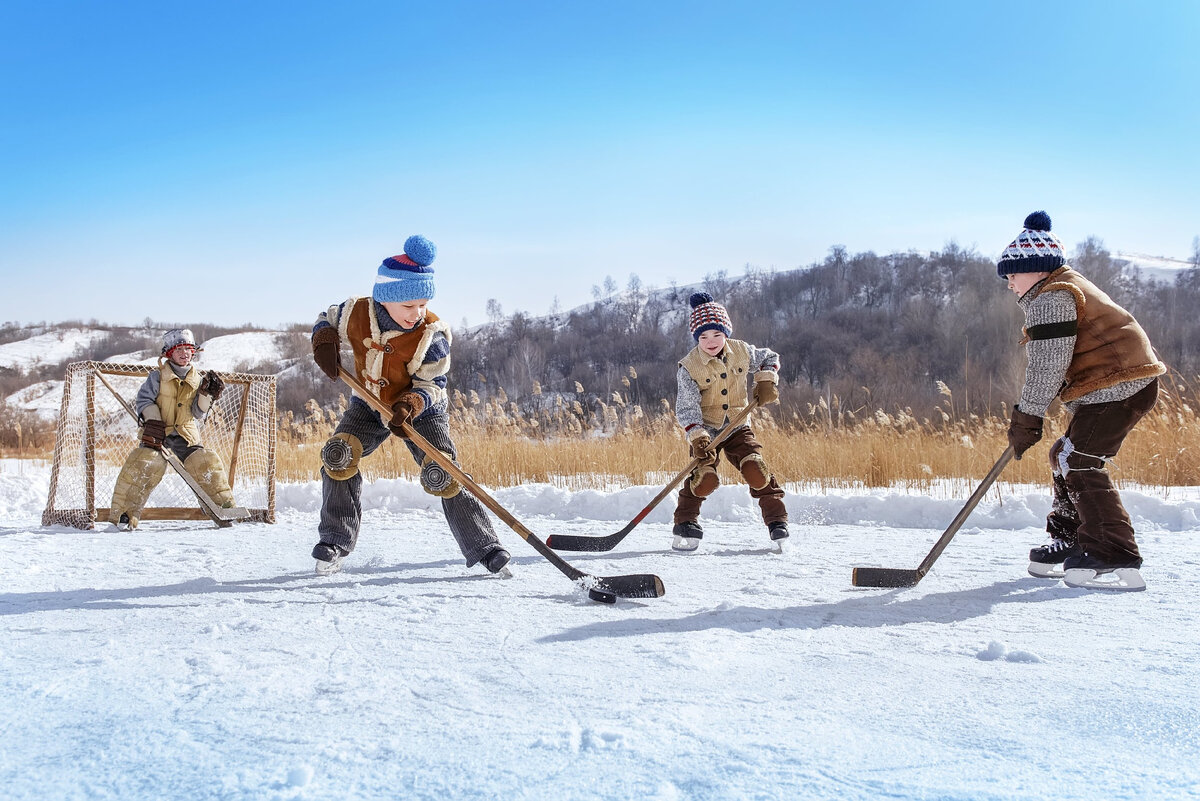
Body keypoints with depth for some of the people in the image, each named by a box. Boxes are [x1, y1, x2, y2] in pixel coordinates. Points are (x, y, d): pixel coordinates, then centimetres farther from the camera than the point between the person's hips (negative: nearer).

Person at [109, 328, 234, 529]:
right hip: (157, 435, -3)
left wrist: (207, 394, -12)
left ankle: (225, 505, 3)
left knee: (207, 463, -13)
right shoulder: (158, 375, 1)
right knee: (145, 462, -25)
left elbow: (197, 413, 5)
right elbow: (143, 399, -5)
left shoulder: (197, 379, 10)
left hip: (186, 436, 3)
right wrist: (152, 422, -20)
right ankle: (124, 513, -20)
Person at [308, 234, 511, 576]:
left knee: (442, 475, -20)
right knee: (338, 455, -17)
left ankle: (484, 549, -9)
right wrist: (324, 342, -17)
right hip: (368, 406, 3)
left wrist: (411, 404, -39)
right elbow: (327, 319, 6)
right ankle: (335, 541, 0)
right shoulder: (356, 313, -17)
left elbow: (433, 384, -19)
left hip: (421, 411, -3)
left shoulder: (431, 334, -25)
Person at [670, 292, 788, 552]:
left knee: (756, 470, -14)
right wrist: (697, 436, -30)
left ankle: (777, 520, -1)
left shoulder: (742, 352, -4)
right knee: (705, 478, -19)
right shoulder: (689, 367, -15)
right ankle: (686, 523, 3)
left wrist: (766, 380, -4)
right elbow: (687, 406, -18)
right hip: (704, 429, -2)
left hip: (737, 426, 3)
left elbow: (770, 358, 15)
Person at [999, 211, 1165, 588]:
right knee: (1066, 455, 17)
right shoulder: (1064, 288, 23)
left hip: (1117, 387, -11)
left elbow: (1048, 365, -18)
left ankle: (1115, 554, -15)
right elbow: (1048, 363, 24)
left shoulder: (1050, 297, -12)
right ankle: (1071, 539, 26)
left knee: (1078, 463, -15)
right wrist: (1027, 416, 18)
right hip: (1123, 384, 11)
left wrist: (1027, 417, -13)